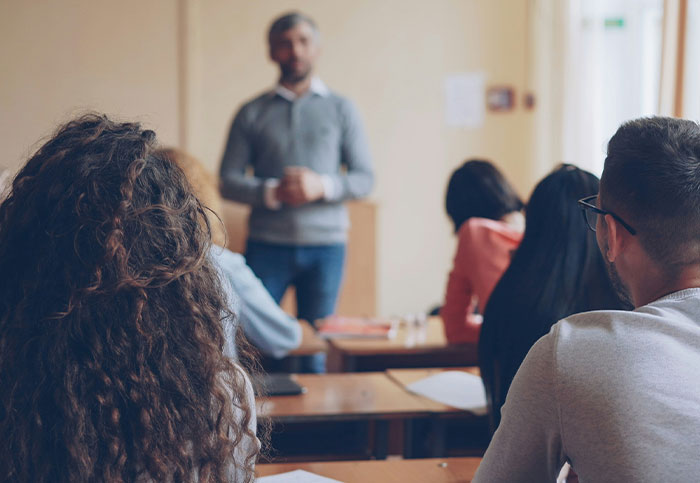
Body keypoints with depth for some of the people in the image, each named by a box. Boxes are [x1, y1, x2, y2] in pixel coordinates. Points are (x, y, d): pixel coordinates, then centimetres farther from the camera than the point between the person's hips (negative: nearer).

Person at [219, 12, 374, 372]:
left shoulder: (340, 109, 9)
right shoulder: (251, 114, 7)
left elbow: (364, 179, 5)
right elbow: (228, 182, 2)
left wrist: (323, 186, -14)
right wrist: (272, 192, -15)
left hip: (325, 246, 1)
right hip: (267, 244, 0)